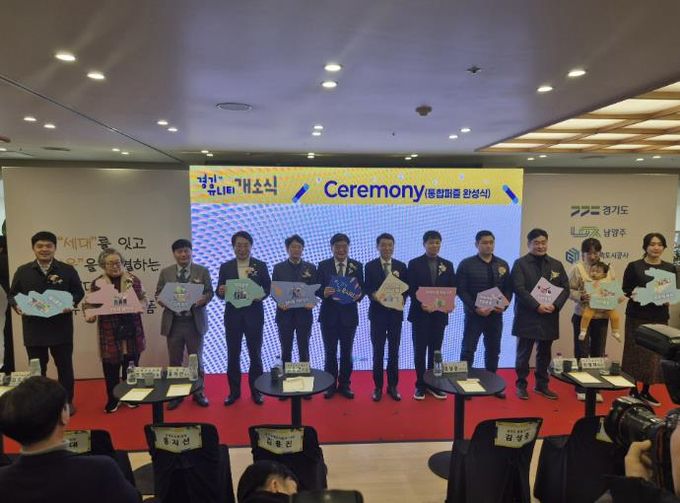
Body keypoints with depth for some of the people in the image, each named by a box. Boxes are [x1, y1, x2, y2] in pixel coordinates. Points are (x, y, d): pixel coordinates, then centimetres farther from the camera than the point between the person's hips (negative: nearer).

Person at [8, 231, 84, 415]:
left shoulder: (68, 270, 0)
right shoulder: (22, 271, 4)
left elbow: (79, 292, 4)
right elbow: (12, 295, 9)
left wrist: (71, 304, -15)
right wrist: (17, 306, -12)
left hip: (61, 328, -1)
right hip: (33, 328, 1)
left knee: (64, 366, 9)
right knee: (37, 369, 12)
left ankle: (67, 401, 24)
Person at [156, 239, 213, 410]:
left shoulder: (202, 271, 2)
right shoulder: (165, 273, 6)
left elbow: (209, 292, 1)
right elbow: (158, 294, 7)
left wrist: (203, 299, -20)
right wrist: (163, 301, -15)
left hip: (195, 322, -1)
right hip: (173, 323, 1)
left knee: (197, 359, 9)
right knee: (175, 361, 9)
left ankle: (198, 392, 23)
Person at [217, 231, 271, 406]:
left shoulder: (261, 265, 2)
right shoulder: (225, 267, 6)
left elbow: (268, 288, 1)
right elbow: (220, 292, 5)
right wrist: (221, 291, -18)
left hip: (254, 314, -1)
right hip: (232, 314, 1)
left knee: (255, 353, 6)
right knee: (233, 354, 7)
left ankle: (256, 390, 18)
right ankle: (234, 391, 20)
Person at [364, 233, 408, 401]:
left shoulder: (401, 266, 6)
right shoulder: (370, 266, 1)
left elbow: (406, 289, 5)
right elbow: (368, 289, -2)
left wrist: (401, 299, -15)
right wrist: (374, 295, -23)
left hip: (396, 312, 2)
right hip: (378, 312, -1)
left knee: (394, 351, 8)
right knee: (378, 351, 5)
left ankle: (392, 386, 20)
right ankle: (378, 387, 17)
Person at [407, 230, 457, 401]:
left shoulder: (448, 264, 9)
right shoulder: (414, 264, -1)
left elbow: (453, 288, 7)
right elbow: (410, 289, -5)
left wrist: (450, 303, -12)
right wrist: (421, 304, -19)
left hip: (440, 313, 3)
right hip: (420, 313, -2)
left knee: (435, 350, 9)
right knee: (420, 350, 3)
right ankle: (420, 385, 14)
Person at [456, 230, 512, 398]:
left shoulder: (503, 265, 8)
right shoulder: (466, 264, -5)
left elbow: (508, 289, 8)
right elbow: (461, 290, -9)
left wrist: (504, 305, -10)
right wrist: (476, 308, -18)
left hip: (496, 314, 4)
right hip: (474, 314, -4)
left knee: (493, 350, 14)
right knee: (468, 350, 0)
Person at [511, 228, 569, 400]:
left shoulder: (557, 265, 11)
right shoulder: (520, 264, -3)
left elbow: (565, 289, 7)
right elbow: (519, 289, -12)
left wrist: (555, 305, -10)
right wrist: (537, 306, -19)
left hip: (549, 317, 4)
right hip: (527, 316, -4)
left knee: (544, 354, 13)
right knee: (523, 354, 4)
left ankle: (542, 385, 26)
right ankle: (521, 385, 15)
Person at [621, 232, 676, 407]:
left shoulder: (670, 268, 7)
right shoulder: (634, 266, -1)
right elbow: (625, 290, 1)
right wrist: (633, 294, -20)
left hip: (659, 317, 3)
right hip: (637, 316, -3)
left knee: (655, 353, 6)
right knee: (635, 352, 2)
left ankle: (645, 391, 21)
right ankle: (633, 390, 14)